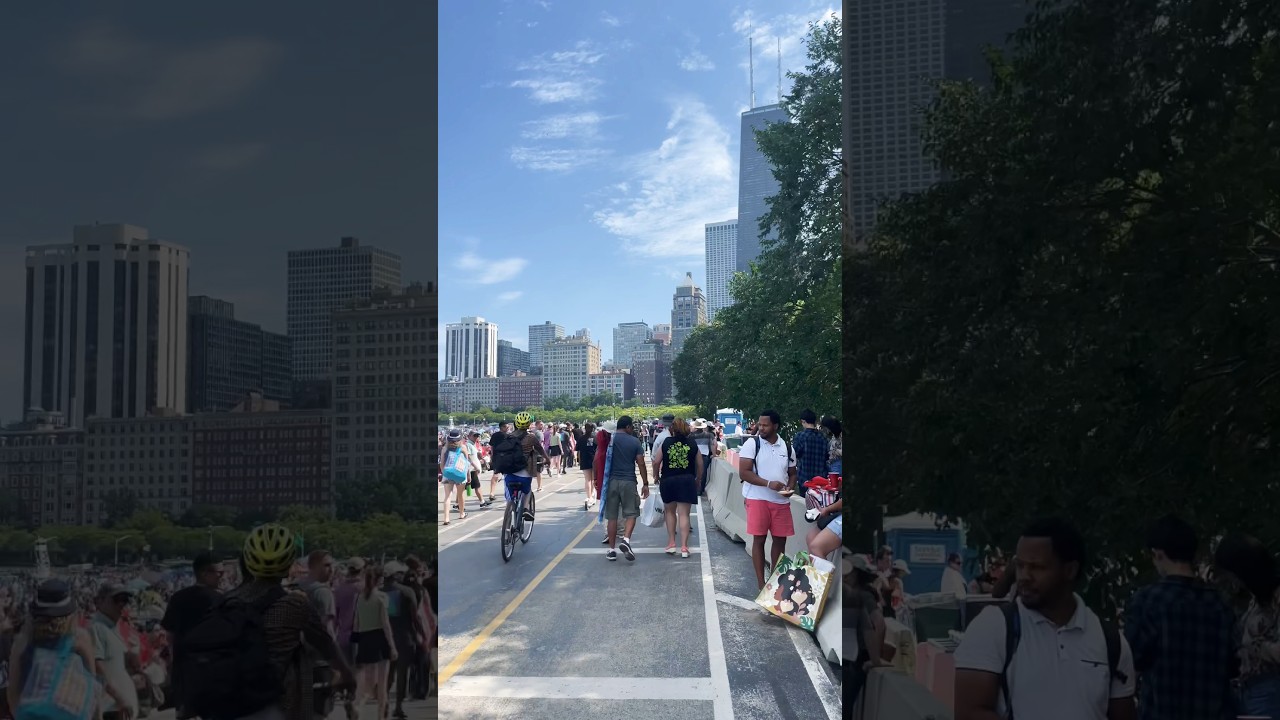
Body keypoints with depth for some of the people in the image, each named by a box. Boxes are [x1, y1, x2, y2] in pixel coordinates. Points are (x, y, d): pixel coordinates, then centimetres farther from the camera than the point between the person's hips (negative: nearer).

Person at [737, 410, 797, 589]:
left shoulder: (787, 447, 7)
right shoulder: (751, 444, -5)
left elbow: (792, 473, 15)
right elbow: (743, 472, -12)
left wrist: (790, 487, -8)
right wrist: (768, 483, -21)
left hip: (781, 501, 4)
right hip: (757, 499, -4)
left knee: (780, 540, 8)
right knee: (759, 539, 0)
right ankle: (761, 583, 6)